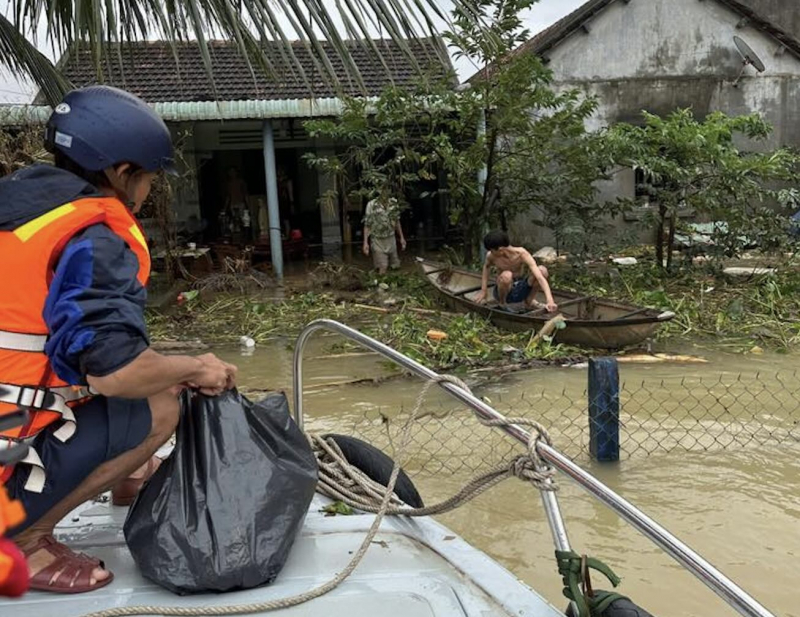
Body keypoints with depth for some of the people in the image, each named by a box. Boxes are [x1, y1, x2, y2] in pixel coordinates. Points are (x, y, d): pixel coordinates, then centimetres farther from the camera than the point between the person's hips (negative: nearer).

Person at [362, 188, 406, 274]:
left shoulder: (394, 203, -6)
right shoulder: (372, 205, -18)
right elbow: (367, 225, -12)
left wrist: (401, 237, 12)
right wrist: (365, 243, -14)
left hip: (391, 239, 4)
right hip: (377, 241, -4)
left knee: (396, 267, 11)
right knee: (382, 269, 0)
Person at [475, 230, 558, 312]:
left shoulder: (522, 254, -23)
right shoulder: (491, 256, -16)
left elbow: (540, 277, -32)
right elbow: (486, 266, 11)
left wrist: (550, 301, -45)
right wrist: (483, 290, 5)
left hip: (521, 289, 1)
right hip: (504, 290, -1)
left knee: (542, 270, -25)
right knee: (506, 276, -37)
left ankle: (529, 300, -1)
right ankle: (501, 304, -8)